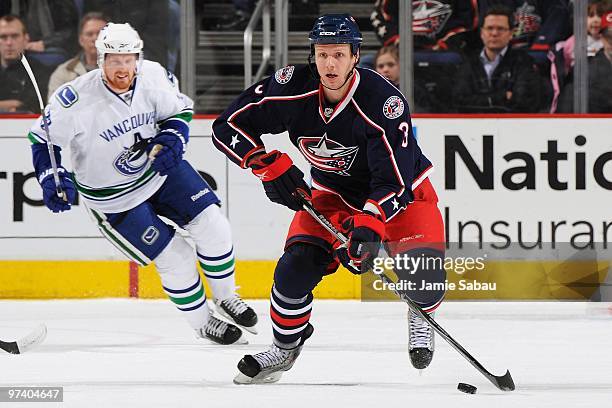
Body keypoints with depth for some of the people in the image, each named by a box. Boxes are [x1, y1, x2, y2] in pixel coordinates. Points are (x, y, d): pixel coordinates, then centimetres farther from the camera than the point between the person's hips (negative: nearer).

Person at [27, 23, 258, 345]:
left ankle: (226, 298, 22)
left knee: (212, 226, -3)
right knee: (176, 258, -6)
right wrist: (52, 179, -24)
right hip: (112, 197, -4)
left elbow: (180, 109, 3)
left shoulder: (154, 77, -16)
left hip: (160, 167, 4)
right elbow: (42, 138, -13)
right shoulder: (77, 99, -28)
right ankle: (202, 323, 18)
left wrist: (171, 140, -15)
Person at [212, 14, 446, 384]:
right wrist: (271, 166, -26)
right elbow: (227, 127, -14)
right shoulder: (293, 87, -22)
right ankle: (285, 347, 11)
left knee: (422, 273, -23)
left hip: (405, 190, -3)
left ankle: (421, 315, 14)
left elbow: (394, 181, -36)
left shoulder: (384, 101, -33)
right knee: (297, 266, -15)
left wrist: (369, 225, -50)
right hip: (334, 193, 3)